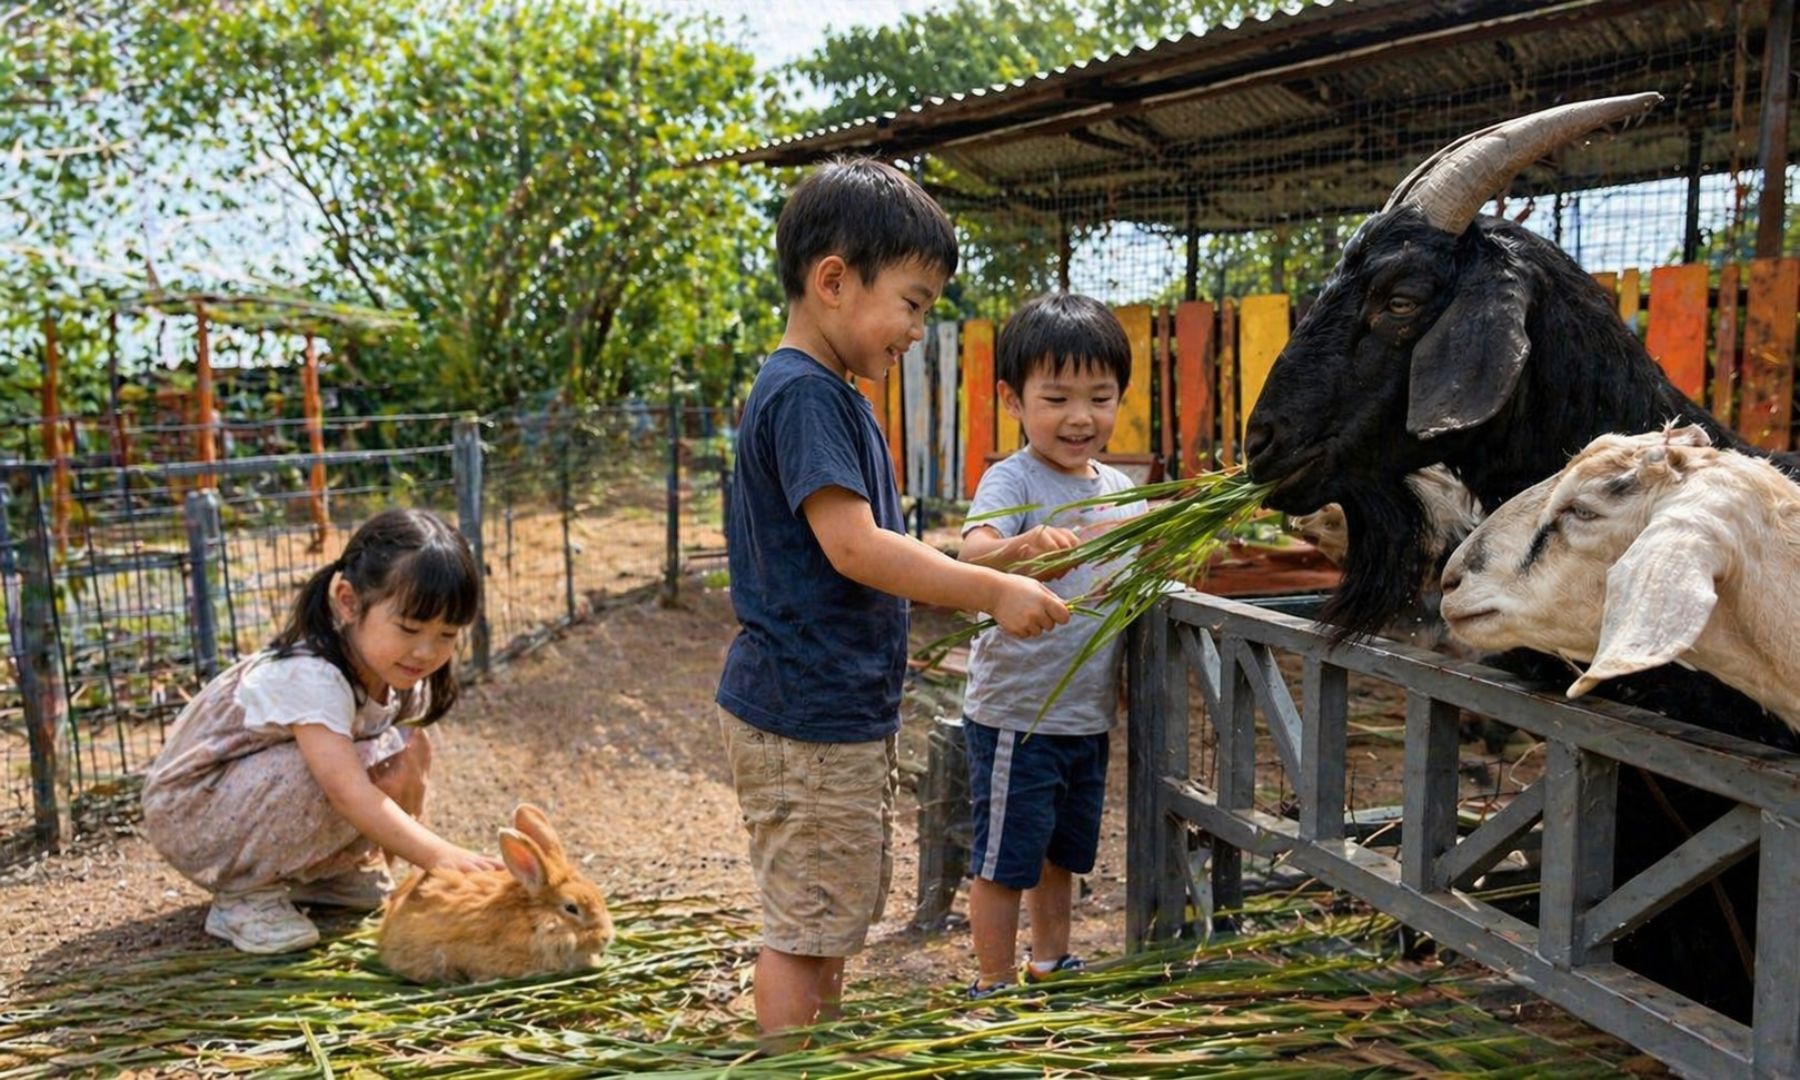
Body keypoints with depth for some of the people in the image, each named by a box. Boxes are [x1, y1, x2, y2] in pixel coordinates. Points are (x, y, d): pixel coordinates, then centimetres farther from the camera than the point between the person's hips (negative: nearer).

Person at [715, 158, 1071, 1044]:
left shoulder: (832, 396, 15)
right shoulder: (802, 394, -17)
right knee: (801, 932, 2)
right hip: (806, 717, -11)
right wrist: (991, 591, -18)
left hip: (844, 711, 11)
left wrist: (1004, 560, 14)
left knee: (828, 924, 21)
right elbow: (853, 546, -25)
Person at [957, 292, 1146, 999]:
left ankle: (1050, 962, 41)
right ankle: (994, 987, 22)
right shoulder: (1011, 482, -17)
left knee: (1063, 851, 22)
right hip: (1015, 716, -7)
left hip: (1088, 715, 7)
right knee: (1004, 859, 5)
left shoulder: (1120, 489, 5)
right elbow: (973, 554, -37)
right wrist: (1023, 548, -57)